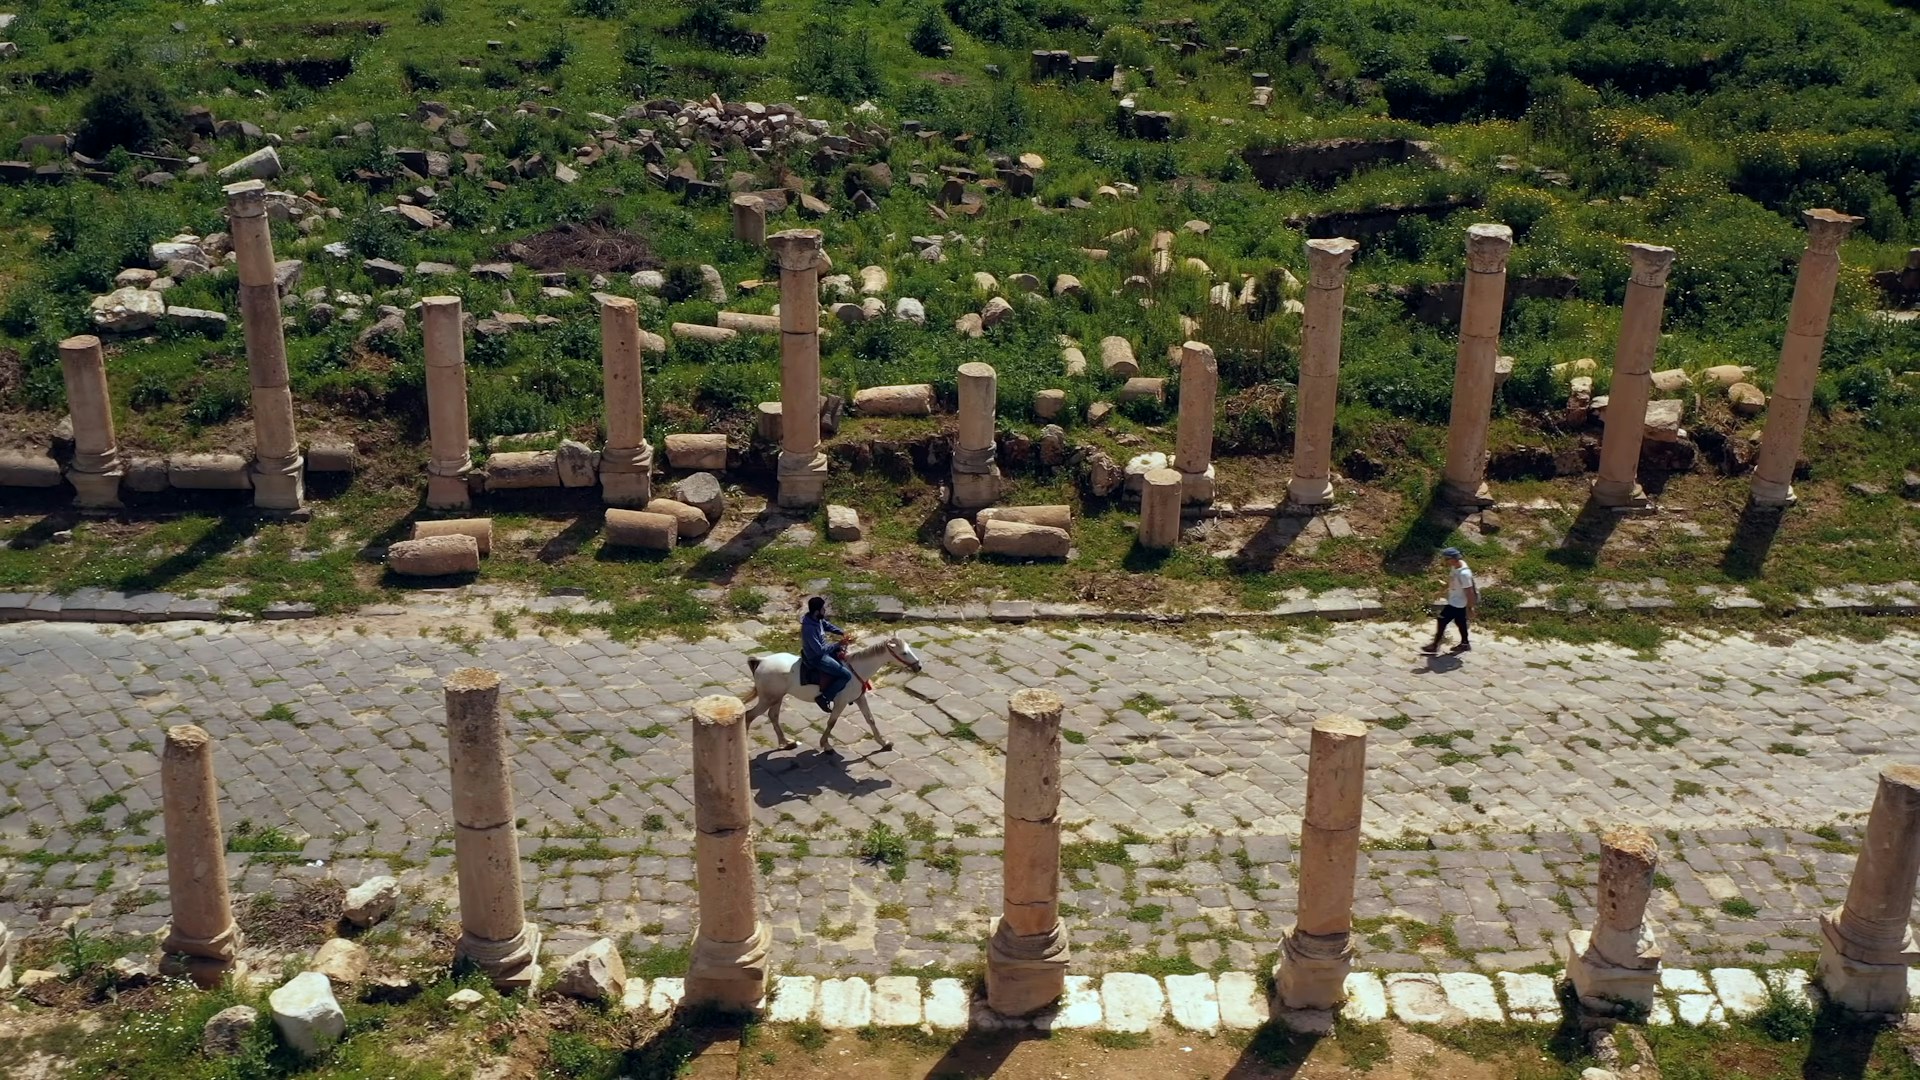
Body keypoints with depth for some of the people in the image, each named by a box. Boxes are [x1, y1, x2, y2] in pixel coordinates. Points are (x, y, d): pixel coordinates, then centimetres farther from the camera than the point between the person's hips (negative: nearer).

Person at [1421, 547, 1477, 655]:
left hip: (1457, 603, -9)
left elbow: (1469, 592, -26)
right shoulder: (1456, 566, -7)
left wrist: (1469, 607, -18)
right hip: (1454, 601, 9)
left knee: (1442, 621, 2)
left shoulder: (1464, 573, -34)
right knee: (1460, 622, 23)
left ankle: (1434, 646, 15)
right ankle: (1465, 644, 40)